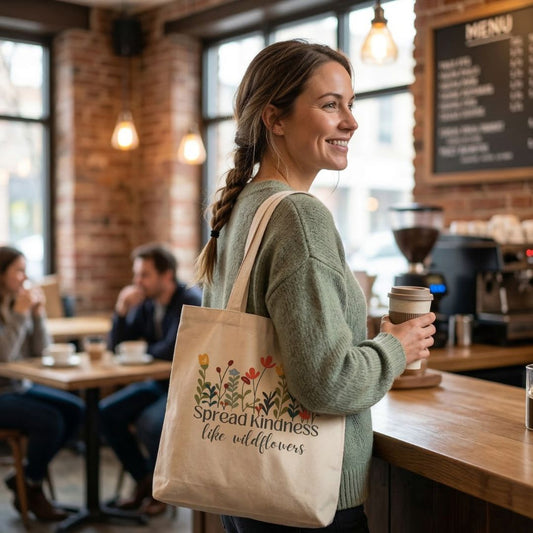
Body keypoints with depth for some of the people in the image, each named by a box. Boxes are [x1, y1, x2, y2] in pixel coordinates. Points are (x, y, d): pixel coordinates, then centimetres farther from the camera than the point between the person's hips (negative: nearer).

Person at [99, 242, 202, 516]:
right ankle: (143, 481, 10)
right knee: (107, 411, -5)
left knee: (149, 423, -29)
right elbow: (116, 346, 6)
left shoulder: (190, 301, -18)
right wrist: (122, 311, -12)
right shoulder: (146, 304, 4)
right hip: (159, 383, 8)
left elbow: (169, 352, -27)